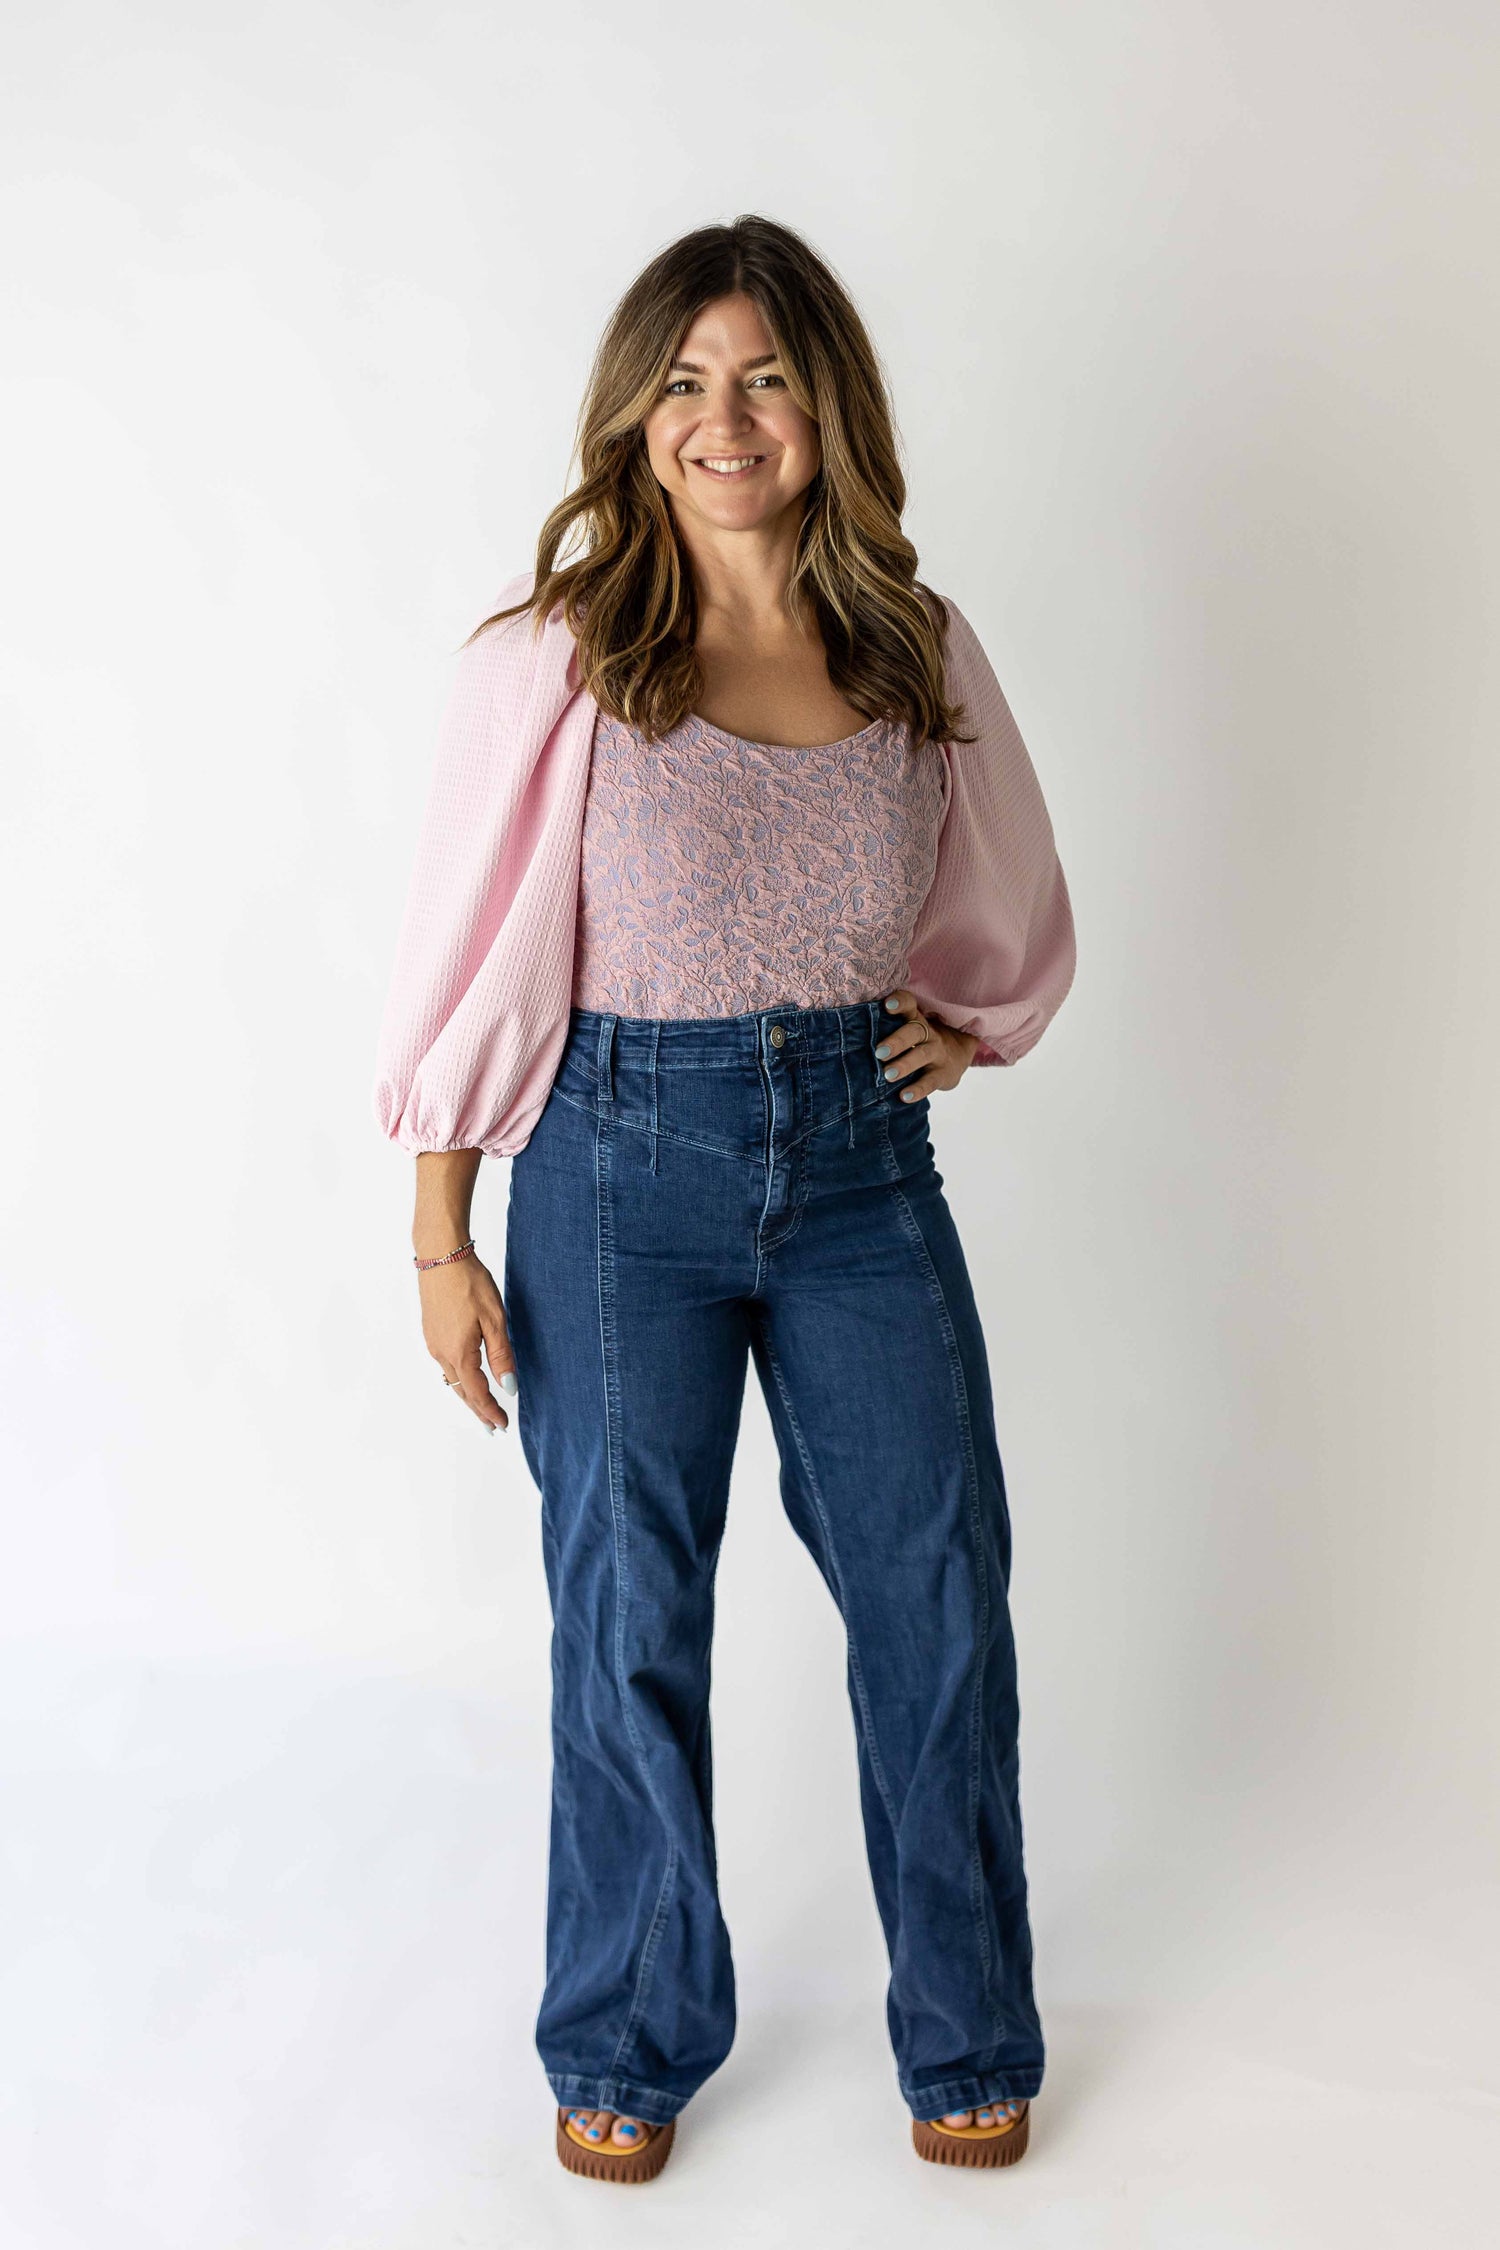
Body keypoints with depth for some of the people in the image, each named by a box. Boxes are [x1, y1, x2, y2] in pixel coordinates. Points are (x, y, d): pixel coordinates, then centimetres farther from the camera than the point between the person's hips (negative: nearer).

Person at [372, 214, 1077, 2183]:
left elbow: (1012, 911, 20)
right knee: (631, 1625, 7)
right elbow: (472, 959, -5)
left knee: (942, 1600, 6)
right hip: (624, 1161, -2)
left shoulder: (919, 650, 3)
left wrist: (962, 1025, 3)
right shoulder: (561, 654, -7)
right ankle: (630, 2047, 30)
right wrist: (442, 1243, -5)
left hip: (862, 1154, 3)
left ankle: (968, 2036, 29)